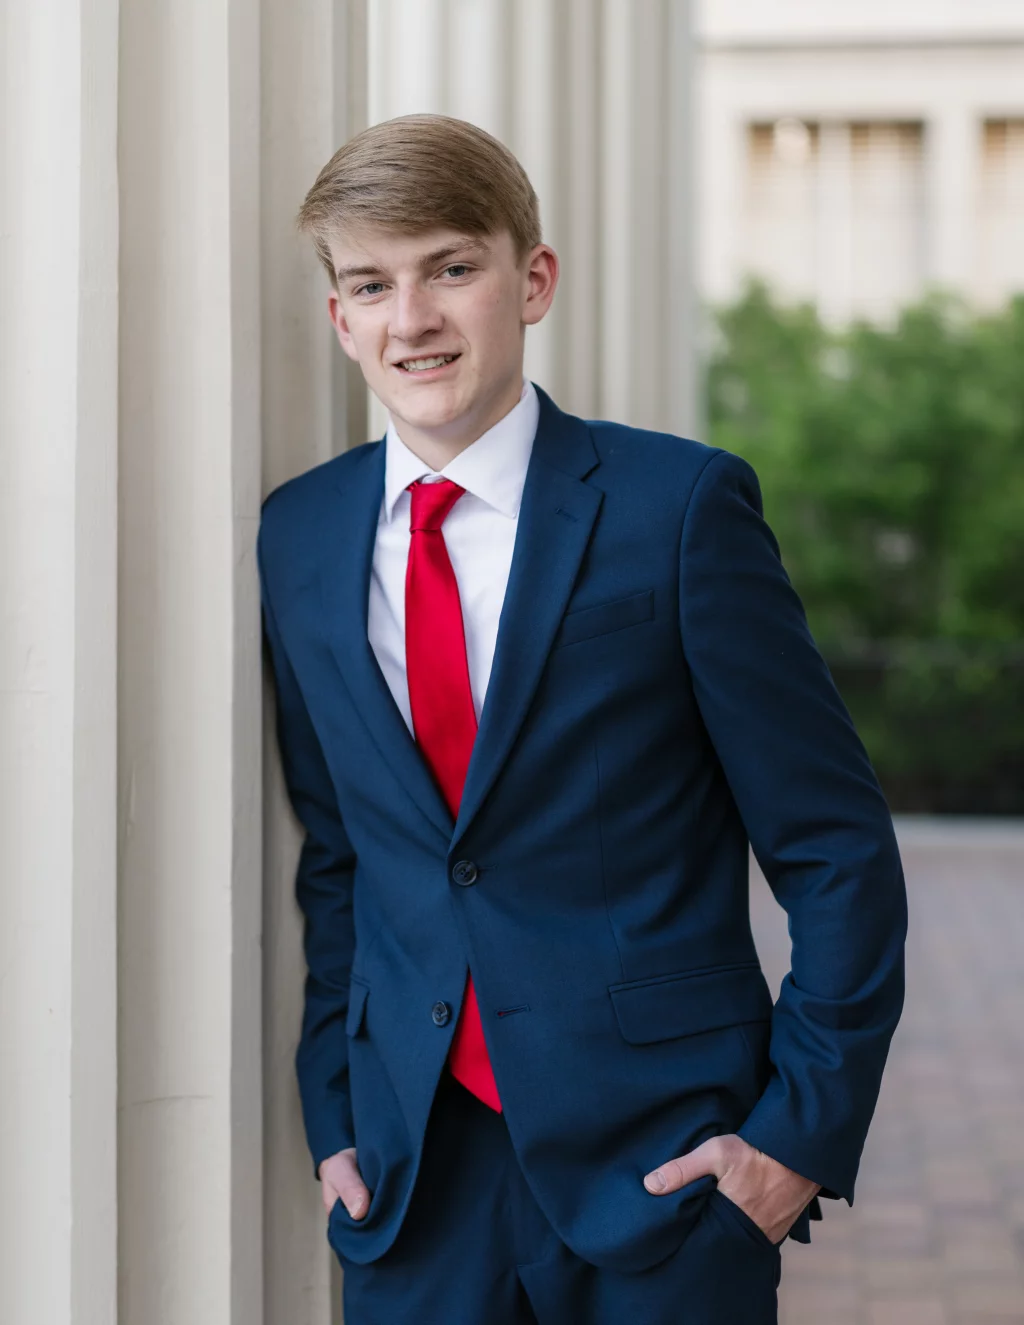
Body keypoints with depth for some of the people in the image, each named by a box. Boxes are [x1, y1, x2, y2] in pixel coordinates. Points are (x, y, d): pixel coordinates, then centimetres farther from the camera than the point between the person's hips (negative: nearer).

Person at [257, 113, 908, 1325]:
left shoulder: (680, 504, -8)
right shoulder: (298, 538, 6)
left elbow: (838, 851, -6)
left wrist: (804, 1129, -9)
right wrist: (332, 1113, 9)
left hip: (662, 1165, -3)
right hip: (414, 1177, 4)